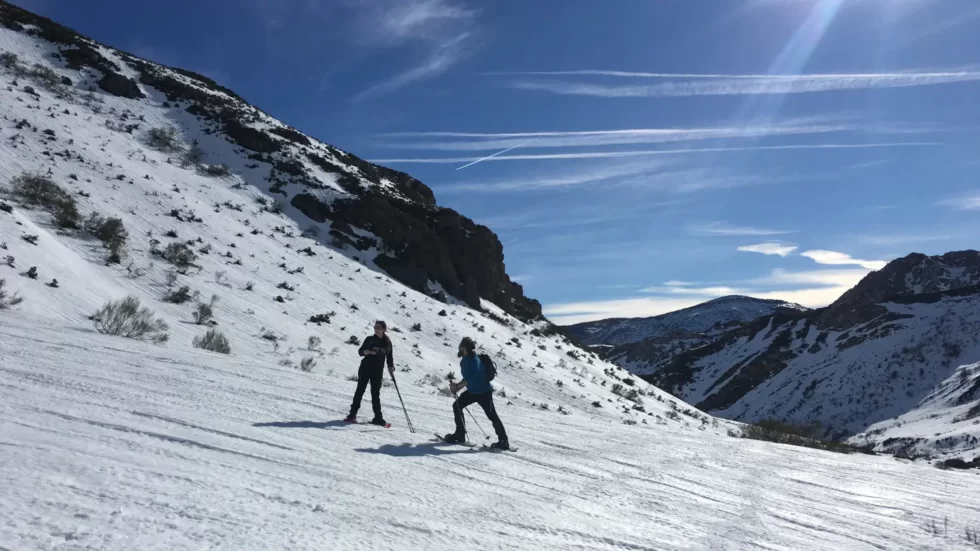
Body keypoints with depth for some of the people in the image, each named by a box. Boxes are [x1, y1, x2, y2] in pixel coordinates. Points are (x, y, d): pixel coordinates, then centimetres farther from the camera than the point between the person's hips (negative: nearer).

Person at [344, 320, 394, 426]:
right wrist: (366, 351, -21)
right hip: (365, 369, -1)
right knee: (360, 390, -2)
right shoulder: (370, 339, 1)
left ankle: (378, 418, 9)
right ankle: (352, 414, 2)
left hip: (378, 372, 1)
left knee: (375, 394, 5)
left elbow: (389, 357, 12)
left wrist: (391, 367, -5)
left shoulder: (387, 343, 5)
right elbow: (360, 351, 1)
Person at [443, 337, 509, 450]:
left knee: (492, 415, -4)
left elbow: (470, 379, -34)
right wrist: (457, 386, 3)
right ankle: (460, 434, 15)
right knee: (457, 406, 8)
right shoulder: (465, 360, 4)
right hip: (472, 391, 10)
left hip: (484, 392, -10)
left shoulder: (473, 360, -26)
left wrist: (457, 386, -28)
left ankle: (503, 441, 6)